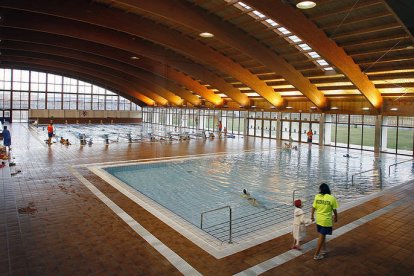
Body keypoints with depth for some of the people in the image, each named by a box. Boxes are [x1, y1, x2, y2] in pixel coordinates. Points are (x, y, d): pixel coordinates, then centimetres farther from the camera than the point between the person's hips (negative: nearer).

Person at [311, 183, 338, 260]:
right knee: (321, 237, 4)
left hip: (318, 220, 4)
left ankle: (324, 249, 38)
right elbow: (334, 210, -6)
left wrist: (312, 216, 17)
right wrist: (336, 217, 14)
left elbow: (313, 207, 1)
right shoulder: (332, 198, -15)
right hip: (326, 221, -4)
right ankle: (316, 254, 10)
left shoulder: (317, 197, -7)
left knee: (322, 235, 23)